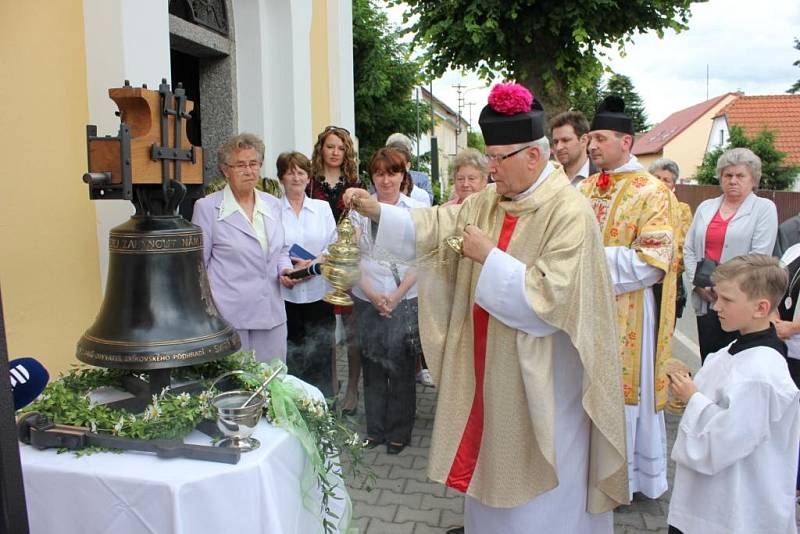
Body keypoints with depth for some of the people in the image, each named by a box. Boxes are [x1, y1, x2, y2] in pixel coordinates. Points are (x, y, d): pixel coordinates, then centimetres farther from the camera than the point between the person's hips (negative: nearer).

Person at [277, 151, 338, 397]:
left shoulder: (323, 207, 10)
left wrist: (315, 263, -10)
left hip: (319, 292, 2)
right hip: (285, 294, -2)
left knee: (320, 356, 5)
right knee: (288, 356, 0)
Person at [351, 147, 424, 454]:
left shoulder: (415, 210, 1)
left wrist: (395, 296, -11)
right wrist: (372, 294, -10)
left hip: (405, 300, -2)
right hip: (368, 300, 2)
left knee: (401, 366, 4)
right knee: (372, 367, 10)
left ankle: (399, 432, 21)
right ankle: (375, 428, 26)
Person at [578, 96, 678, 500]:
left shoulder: (652, 192, -9)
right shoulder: (584, 188, 10)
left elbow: (654, 261, -16)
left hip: (626, 311, -6)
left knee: (623, 392, 5)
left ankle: (629, 475, 25)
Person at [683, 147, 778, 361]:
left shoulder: (765, 208, 1)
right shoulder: (705, 207, 14)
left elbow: (759, 256, -9)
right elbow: (688, 249, 10)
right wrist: (697, 282, -3)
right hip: (705, 299, 4)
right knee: (708, 358, 9)